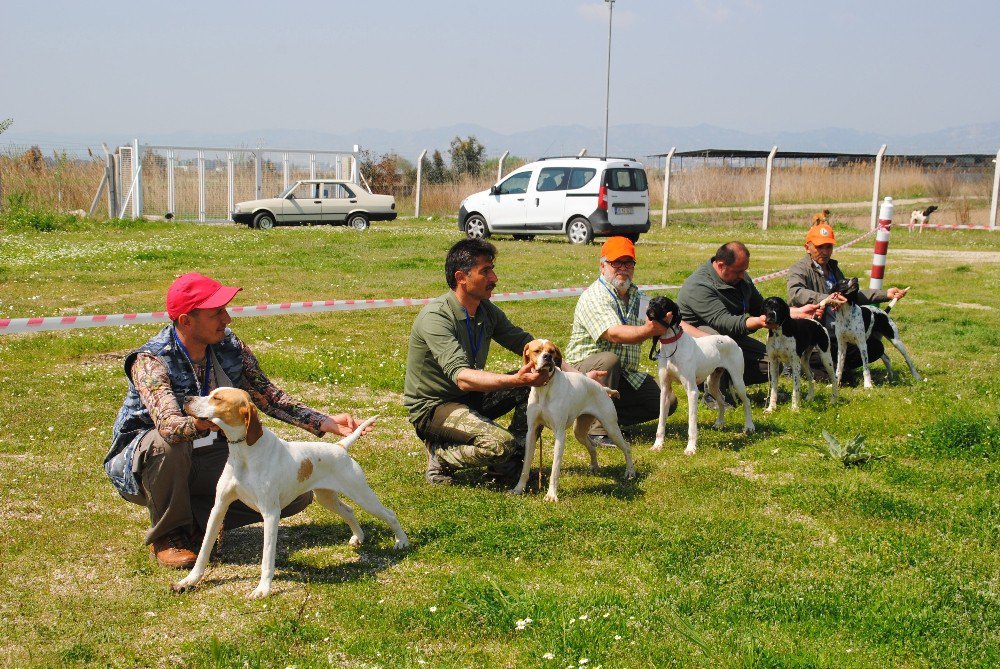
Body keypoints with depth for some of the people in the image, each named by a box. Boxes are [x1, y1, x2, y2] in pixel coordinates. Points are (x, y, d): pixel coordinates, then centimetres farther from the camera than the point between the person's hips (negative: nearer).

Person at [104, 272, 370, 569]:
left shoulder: (230, 347, -8)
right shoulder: (150, 362, -26)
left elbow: (267, 395, 3)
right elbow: (169, 425, -42)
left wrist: (327, 423, -5)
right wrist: (205, 422, -63)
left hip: (210, 455, 5)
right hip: (145, 459, -4)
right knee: (167, 443, -41)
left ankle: (196, 517, 1)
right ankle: (166, 535, -14)